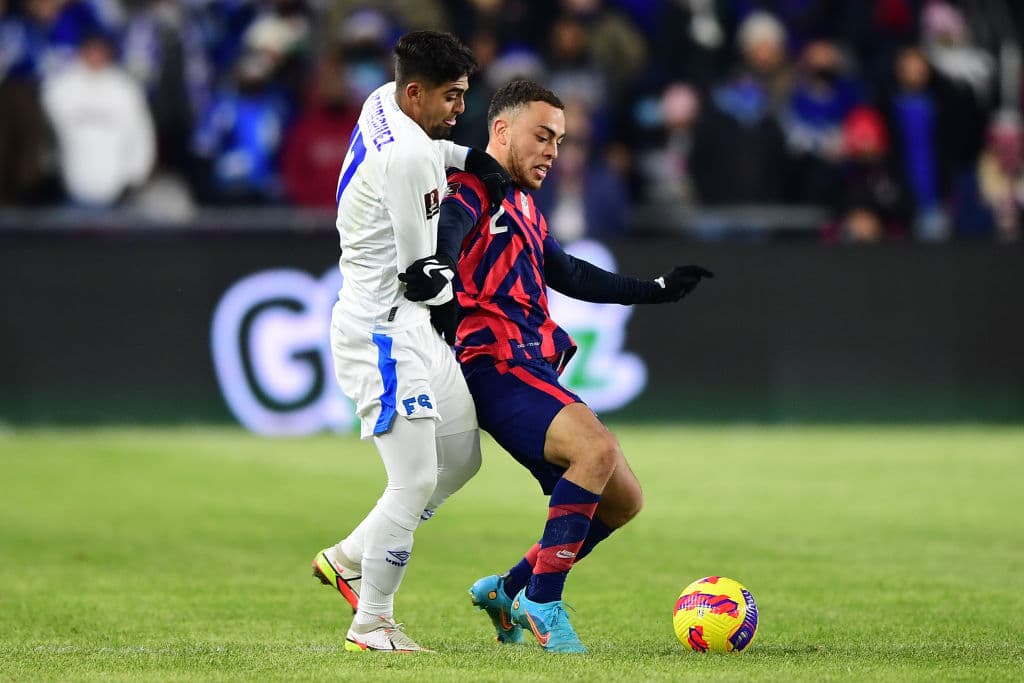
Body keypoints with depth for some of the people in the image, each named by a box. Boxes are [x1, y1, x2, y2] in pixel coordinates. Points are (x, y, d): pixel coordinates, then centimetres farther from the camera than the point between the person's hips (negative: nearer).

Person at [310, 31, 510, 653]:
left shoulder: (383, 103, 6)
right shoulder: (407, 158, -23)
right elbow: (418, 272, -17)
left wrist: (469, 156, 13)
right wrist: (456, 298, 4)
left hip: (408, 324, 11)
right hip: (386, 331, -11)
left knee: (461, 457, 16)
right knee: (415, 480, -9)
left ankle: (349, 558, 24)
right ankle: (371, 625, 1)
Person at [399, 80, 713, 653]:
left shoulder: (525, 209, 26)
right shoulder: (471, 192, -3)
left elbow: (570, 276, 40)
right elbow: (446, 231, -27)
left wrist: (657, 290, 44)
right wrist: (436, 269, -50)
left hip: (536, 376, 10)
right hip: (497, 367, -10)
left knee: (623, 500, 7)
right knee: (598, 448, -30)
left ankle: (510, 591, 18)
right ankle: (541, 601, -23)